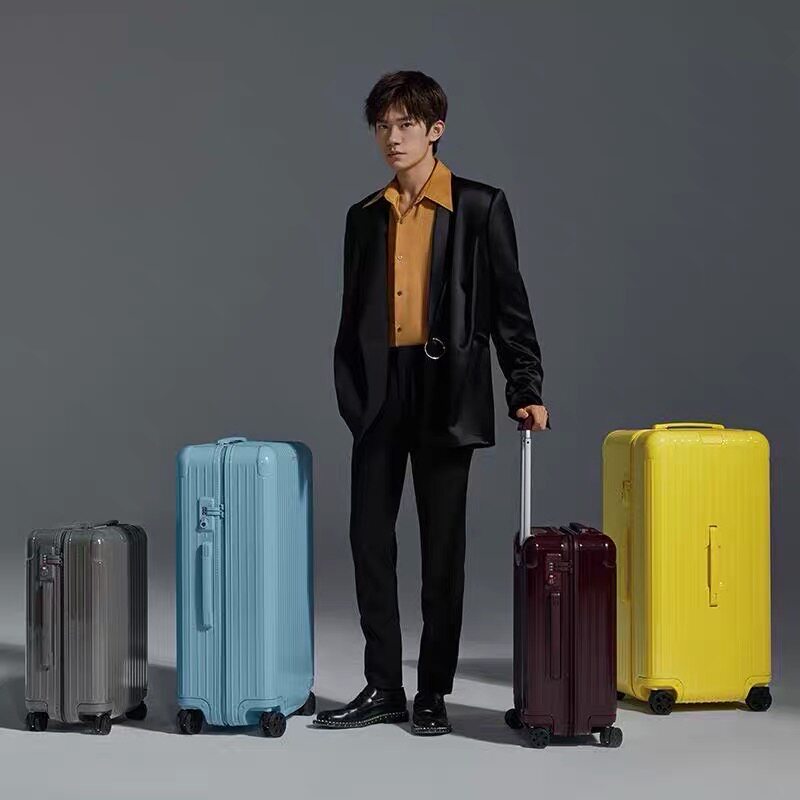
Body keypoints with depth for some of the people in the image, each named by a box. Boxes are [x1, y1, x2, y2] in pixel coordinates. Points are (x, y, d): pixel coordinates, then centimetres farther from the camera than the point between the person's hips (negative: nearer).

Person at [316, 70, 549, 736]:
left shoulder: (480, 207, 0)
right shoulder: (366, 217, 13)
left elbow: (510, 303, -1)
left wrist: (526, 389, -7)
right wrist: (350, 391, 10)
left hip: (446, 392, -4)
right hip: (380, 393, 4)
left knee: (443, 547, 3)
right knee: (370, 538, 4)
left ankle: (434, 693, 13)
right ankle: (383, 688, 15)